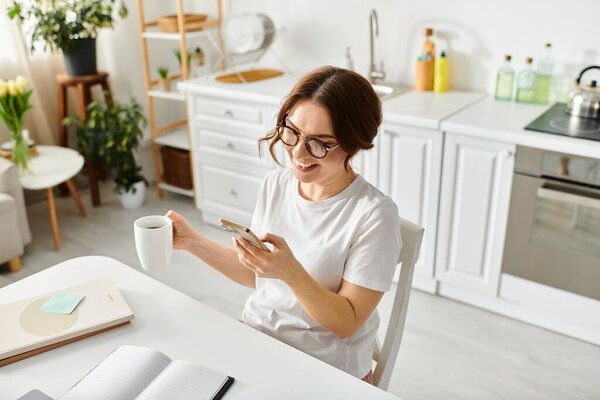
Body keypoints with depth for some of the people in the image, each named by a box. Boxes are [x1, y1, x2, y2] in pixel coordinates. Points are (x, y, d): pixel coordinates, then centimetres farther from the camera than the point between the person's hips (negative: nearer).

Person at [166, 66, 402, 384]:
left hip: (326, 369, -5)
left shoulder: (374, 215, -20)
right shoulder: (274, 185, 0)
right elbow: (254, 275, 10)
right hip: (254, 337, 5)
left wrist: (290, 272, -31)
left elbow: (346, 323, -17)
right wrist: (193, 242, 0)